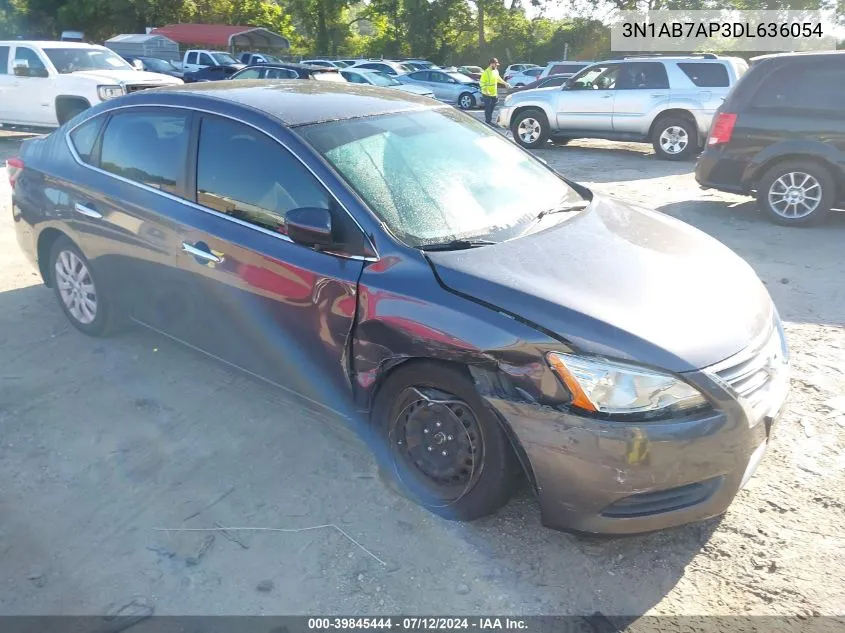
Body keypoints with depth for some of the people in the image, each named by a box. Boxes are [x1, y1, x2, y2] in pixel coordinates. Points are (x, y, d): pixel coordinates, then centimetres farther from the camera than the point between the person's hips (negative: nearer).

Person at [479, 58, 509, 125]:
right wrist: (486, 91, -27)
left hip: (494, 94, 8)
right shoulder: (486, 72, -17)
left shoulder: (496, 71, 8)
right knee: (488, 109, -4)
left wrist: (505, 83, 21)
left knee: (492, 108, 15)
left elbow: (498, 79, 25)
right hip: (487, 94, -8)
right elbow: (482, 83, -18)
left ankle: (490, 121, 26)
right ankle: (488, 122, 2)